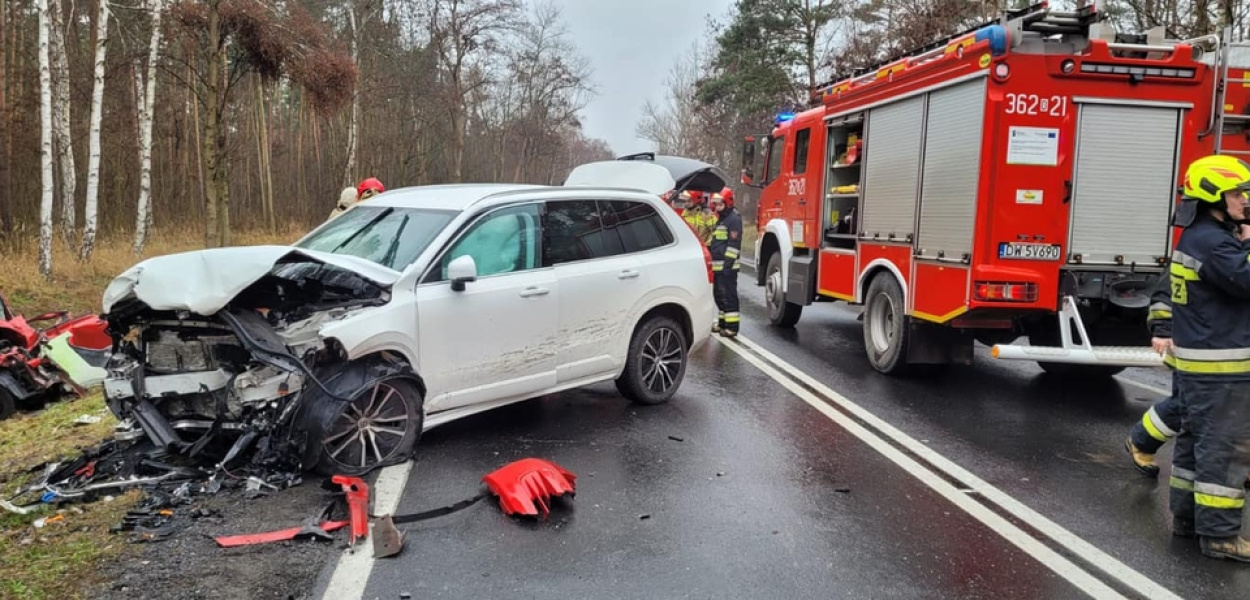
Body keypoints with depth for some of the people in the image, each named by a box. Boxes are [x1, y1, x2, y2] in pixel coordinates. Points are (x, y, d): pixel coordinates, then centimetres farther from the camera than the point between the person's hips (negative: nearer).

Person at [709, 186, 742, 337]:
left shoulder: (734, 219, -11)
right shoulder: (720, 220, 21)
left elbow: (734, 244, -18)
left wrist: (728, 264, -22)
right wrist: (713, 262, 23)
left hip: (727, 266, -10)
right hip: (718, 266, 10)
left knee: (728, 296, -9)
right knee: (719, 295, 15)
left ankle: (732, 326, -7)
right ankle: (723, 322, 24)